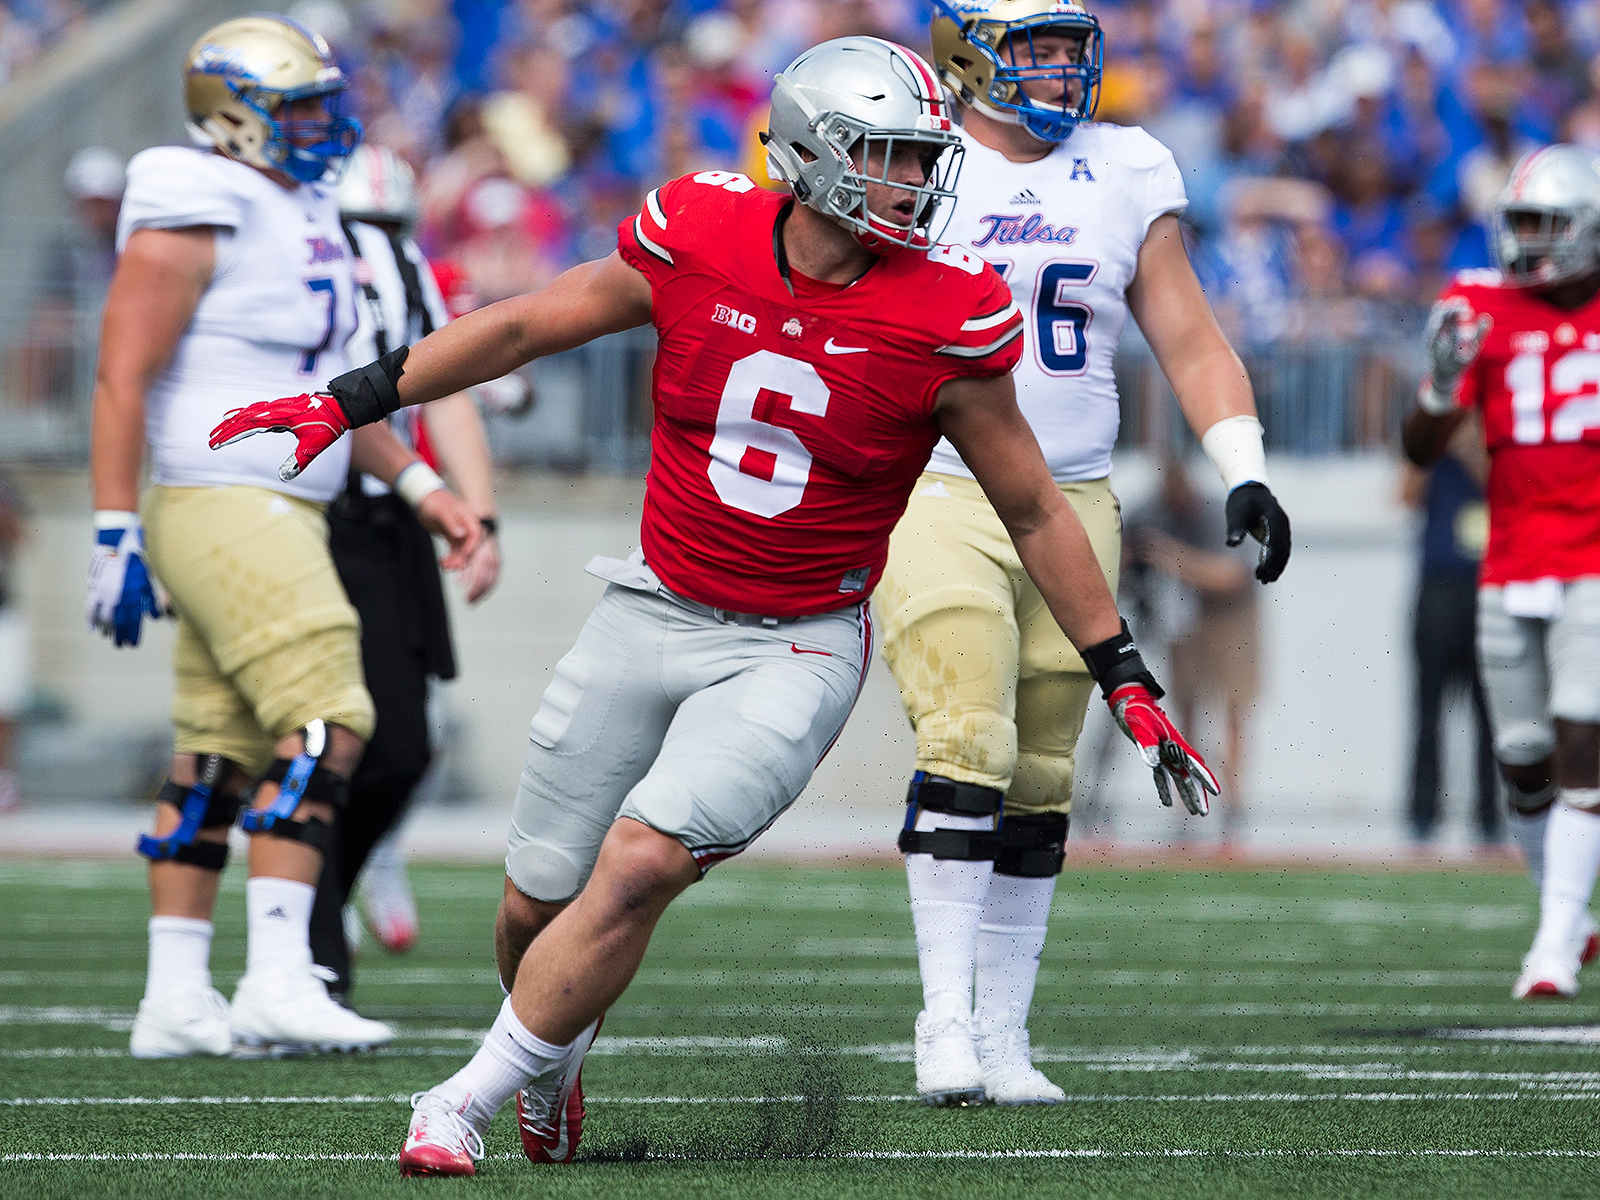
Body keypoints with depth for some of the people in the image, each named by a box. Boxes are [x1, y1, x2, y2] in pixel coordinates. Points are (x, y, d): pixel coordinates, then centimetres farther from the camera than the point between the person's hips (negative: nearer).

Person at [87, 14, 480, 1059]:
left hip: (281, 516, 10)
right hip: (223, 507, -10)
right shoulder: (192, 219, -12)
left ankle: (176, 1001, 11)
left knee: (220, 761, 9)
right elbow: (123, 380, -15)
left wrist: (421, 487, 19)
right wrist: (116, 537, -18)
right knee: (325, 723, -17)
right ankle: (277, 980, -19)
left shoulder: (303, 216, 17)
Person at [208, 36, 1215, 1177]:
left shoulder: (943, 320, -13)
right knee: (542, 902, 7)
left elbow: (1035, 511, -1)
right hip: (654, 613, 2)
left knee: (640, 866, -21)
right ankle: (550, 1062, 40)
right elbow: (523, 327, 6)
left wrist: (1127, 679, 2)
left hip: (794, 652, -2)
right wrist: (349, 401, 7)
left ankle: (467, 1100, -6)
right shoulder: (699, 244, -9)